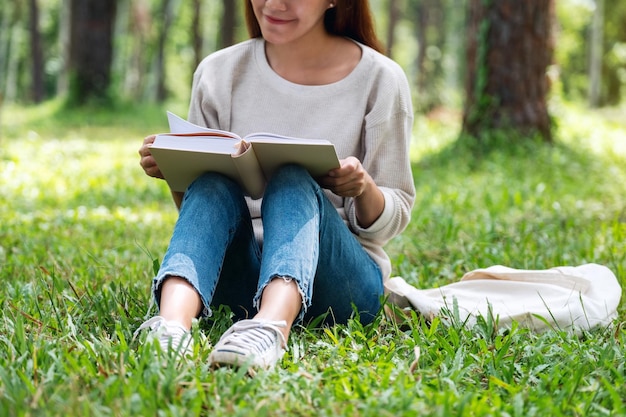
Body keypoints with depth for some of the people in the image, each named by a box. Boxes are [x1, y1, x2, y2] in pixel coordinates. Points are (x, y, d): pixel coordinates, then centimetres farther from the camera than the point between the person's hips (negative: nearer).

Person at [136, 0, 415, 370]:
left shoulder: (379, 78, 0)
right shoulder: (219, 73, 5)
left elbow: (393, 218, 3)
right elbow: (198, 199, 11)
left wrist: (364, 190, -19)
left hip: (340, 276, -2)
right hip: (238, 278, 2)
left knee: (293, 183, -30)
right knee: (214, 185, -27)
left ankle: (272, 325, -59)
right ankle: (172, 322, -53)